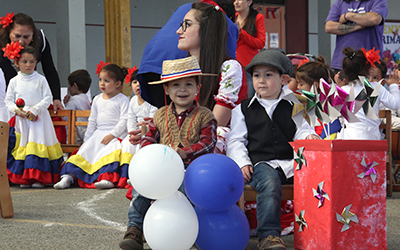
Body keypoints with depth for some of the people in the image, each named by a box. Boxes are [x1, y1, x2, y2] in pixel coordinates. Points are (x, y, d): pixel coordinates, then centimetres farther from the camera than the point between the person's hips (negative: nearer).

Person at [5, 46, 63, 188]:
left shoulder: (40, 80, 2)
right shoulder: (14, 81, 6)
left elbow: (47, 98, -2)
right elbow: (8, 101, 8)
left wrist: (34, 110, -14)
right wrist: (17, 110, -11)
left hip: (38, 118, -2)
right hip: (21, 120, 2)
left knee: (38, 146, -8)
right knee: (22, 146, 1)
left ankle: (39, 178, -4)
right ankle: (24, 178, 6)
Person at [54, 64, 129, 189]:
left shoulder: (122, 100, -3)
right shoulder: (97, 99, 17)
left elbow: (124, 120, -11)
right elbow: (92, 121, 20)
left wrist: (112, 134, -19)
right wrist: (86, 139, 13)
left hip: (116, 135, -6)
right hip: (98, 134, 6)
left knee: (110, 152, -31)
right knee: (85, 151, -7)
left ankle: (108, 178, -46)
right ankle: (68, 177, -14)